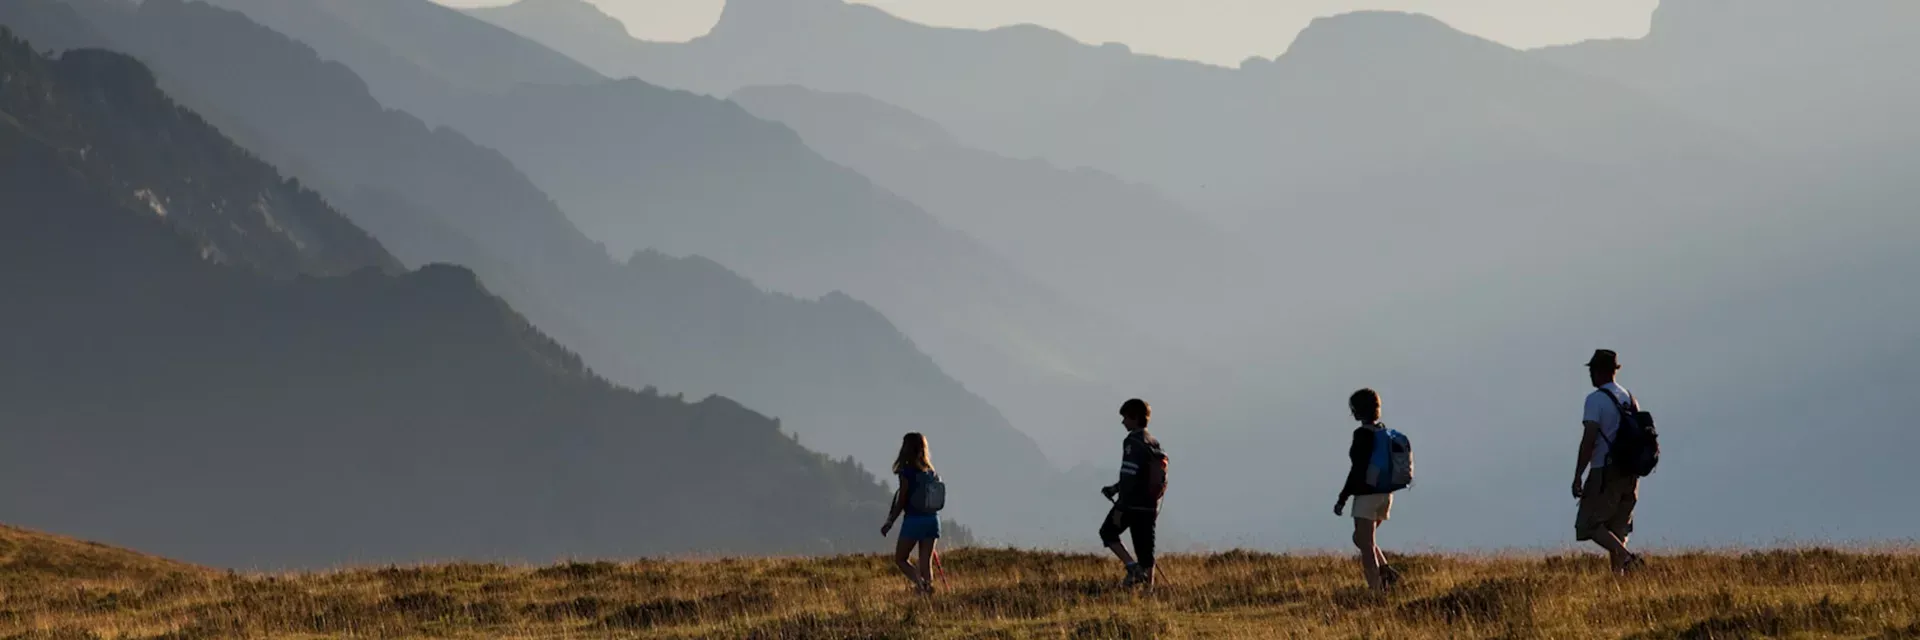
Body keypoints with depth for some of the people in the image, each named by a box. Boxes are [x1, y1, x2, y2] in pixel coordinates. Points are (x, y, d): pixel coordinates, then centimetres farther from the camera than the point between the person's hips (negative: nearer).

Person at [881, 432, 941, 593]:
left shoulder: (907, 471, -10)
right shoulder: (930, 471, 8)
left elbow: (902, 501, -10)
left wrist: (890, 523, -2)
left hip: (913, 519, -6)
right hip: (932, 519, 6)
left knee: (899, 559, 5)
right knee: (926, 562, 8)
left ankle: (920, 583, -17)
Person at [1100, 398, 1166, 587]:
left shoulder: (1133, 442, -14)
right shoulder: (1153, 443, 13)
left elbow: (1129, 477, -20)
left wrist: (1120, 508, -19)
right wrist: (1115, 488, 21)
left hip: (1132, 503, -7)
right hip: (1150, 505, 7)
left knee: (1108, 532, 12)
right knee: (1145, 550, 9)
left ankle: (1132, 566, -4)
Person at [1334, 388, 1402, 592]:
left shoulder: (1362, 434, -15)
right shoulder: (1384, 432, 10)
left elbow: (1357, 470, -18)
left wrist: (1342, 499, -14)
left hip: (1367, 494, -8)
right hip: (1385, 493, 8)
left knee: (1366, 544, -3)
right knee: (1360, 538, 21)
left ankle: (1375, 588, -7)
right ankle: (1387, 572, 5)